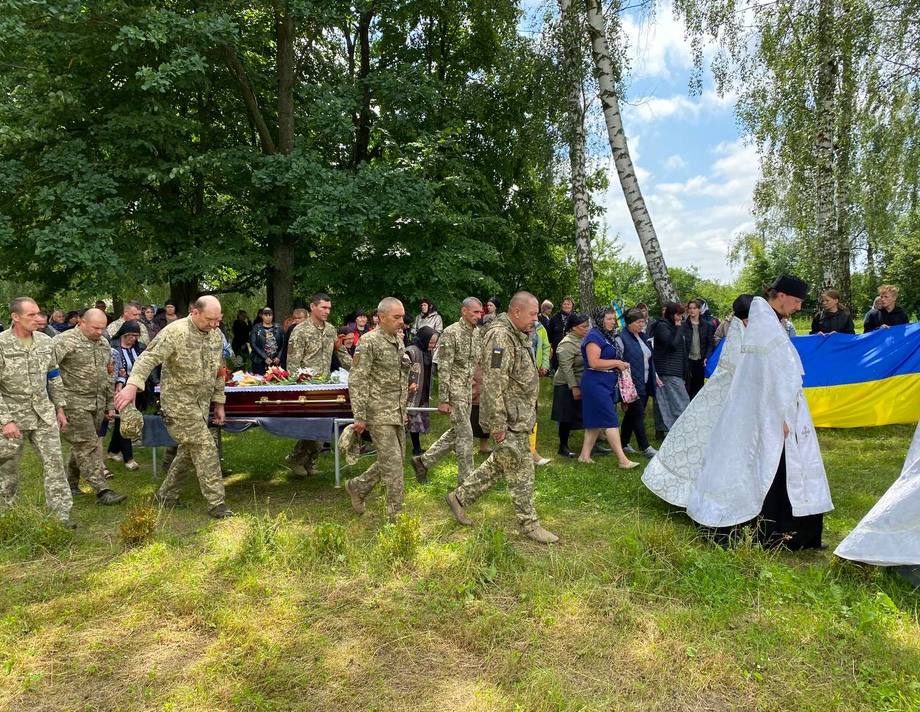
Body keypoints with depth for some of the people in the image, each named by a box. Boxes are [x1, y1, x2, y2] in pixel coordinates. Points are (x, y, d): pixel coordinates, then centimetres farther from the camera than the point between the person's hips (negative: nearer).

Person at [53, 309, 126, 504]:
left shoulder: (104, 344, 12)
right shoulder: (65, 341, -10)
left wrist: (110, 405, 19)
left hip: (98, 404, 7)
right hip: (74, 403, -7)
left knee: (82, 446, 14)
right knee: (88, 446, -8)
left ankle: (71, 484, 30)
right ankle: (102, 491, -9)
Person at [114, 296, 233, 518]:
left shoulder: (216, 335, 6)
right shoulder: (175, 332, -16)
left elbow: (218, 372, 15)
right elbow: (149, 358, -25)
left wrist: (219, 403, 17)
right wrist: (133, 385, -40)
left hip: (201, 403, 8)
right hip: (179, 403, -8)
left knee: (189, 450, 15)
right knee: (205, 448, -9)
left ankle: (166, 495, 32)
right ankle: (216, 504, -2)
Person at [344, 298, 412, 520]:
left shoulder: (399, 341, 12)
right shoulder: (369, 342, -12)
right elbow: (356, 381, -14)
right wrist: (359, 416, -17)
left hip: (399, 413, 8)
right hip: (379, 412, -8)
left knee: (394, 459, 14)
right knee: (392, 462, -6)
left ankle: (358, 487, 34)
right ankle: (396, 516, 5)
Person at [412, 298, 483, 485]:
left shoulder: (478, 333, 9)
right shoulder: (451, 333, -15)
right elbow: (443, 369, -17)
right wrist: (443, 400, -19)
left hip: (468, 391, 8)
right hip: (454, 391, -8)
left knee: (456, 432, 15)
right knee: (465, 435, -3)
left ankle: (423, 461, 27)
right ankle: (466, 480, 9)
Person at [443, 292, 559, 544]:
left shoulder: (517, 335, 13)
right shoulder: (500, 336, -20)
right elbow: (494, 383, -25)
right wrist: (498, 423, -24)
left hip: (520, 416, 10)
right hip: (510, 420, -10)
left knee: (499, 464, 19)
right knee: (521, 473, 2)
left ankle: (460, 497, 30)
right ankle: (529, 525, 16)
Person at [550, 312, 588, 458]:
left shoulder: (582, 340, 7)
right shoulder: (567, 344, -18)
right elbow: (566, 368, -22)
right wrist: (574, 387, -23)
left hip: (580, 384, 7)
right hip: (568, 386, -7)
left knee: (572, 417, 11)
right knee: (567, 418, 1)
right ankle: (563, 447, 13)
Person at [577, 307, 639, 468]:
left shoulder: (608, 336, 15)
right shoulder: (594, 336, -14)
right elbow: (594, 363, -23)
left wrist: (621, 364, 9)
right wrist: (617, 363, -15)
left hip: (607, 384, 10)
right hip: (596, 384, -10)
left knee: (596, 422, 12)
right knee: (610, 421, -9)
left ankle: (585, 455, 19)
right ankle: (623, 460, -7)